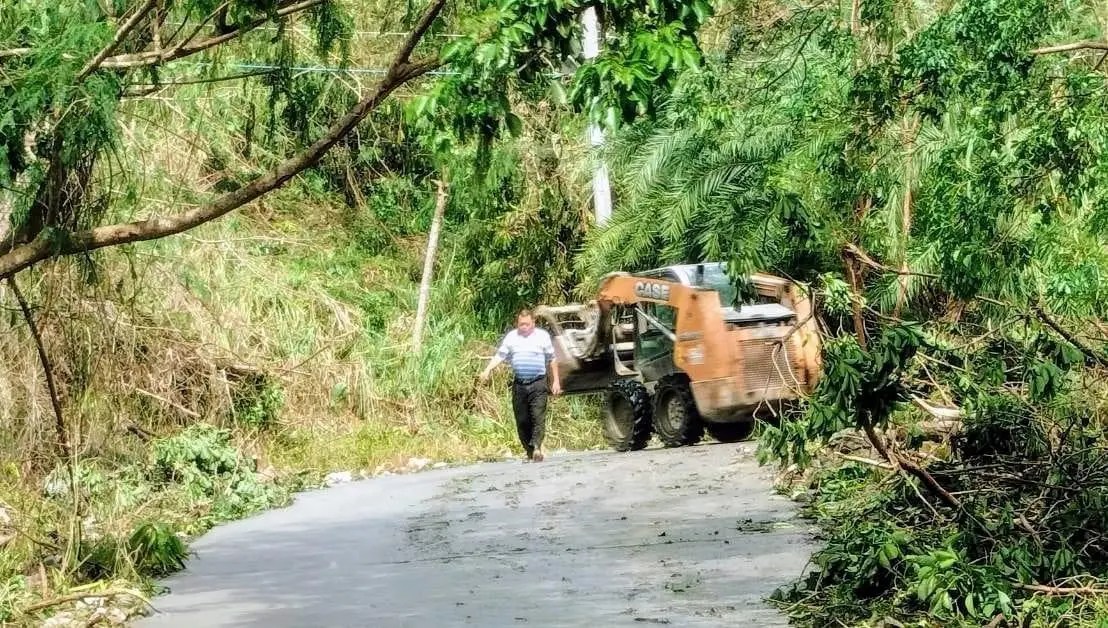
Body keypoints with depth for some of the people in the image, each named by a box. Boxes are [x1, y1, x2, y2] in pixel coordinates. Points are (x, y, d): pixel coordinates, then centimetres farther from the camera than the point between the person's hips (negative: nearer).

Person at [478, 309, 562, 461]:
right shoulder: (511, 337, 10)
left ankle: (537, 447, -23)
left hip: (538, 382, -2)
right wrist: (487, 370, -12)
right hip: (519, 384, 2)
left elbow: (552, 360, 10)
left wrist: (556, 381, 7)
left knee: (538, 417, -15)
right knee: (522, 420, 2)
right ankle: (529, 450, 9)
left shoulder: (542, 335, 6)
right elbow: (499, 356, 3)